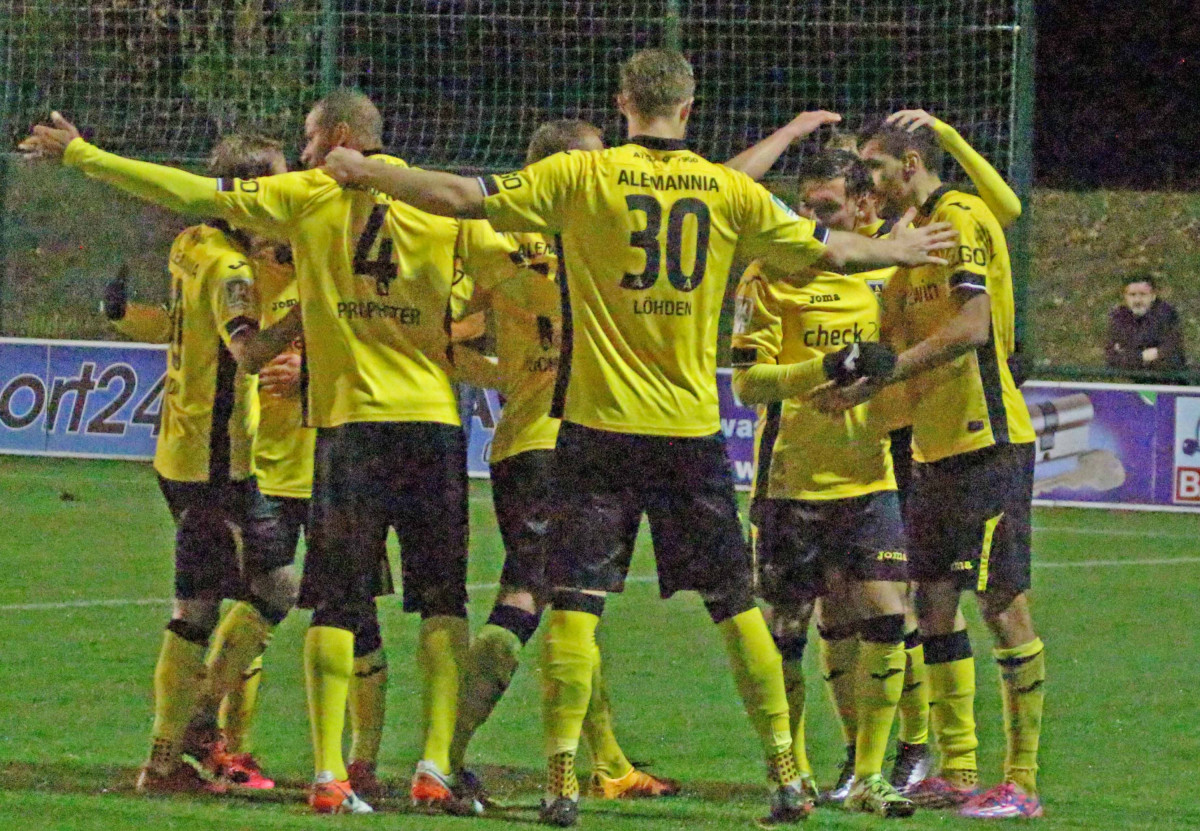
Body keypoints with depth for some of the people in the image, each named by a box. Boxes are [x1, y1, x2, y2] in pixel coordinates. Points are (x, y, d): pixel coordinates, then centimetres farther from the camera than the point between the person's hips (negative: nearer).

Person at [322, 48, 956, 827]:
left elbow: (462, 196, -7)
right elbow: (823, 247, 13)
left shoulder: (579, 176, -4)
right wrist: (898, 250, 33)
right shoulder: (729, 191, 3)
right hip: (693, 428, 2)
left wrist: (366, 173, 8)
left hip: (600, 423, -2)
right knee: (736, 605, 10)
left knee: (576, 602, -1)